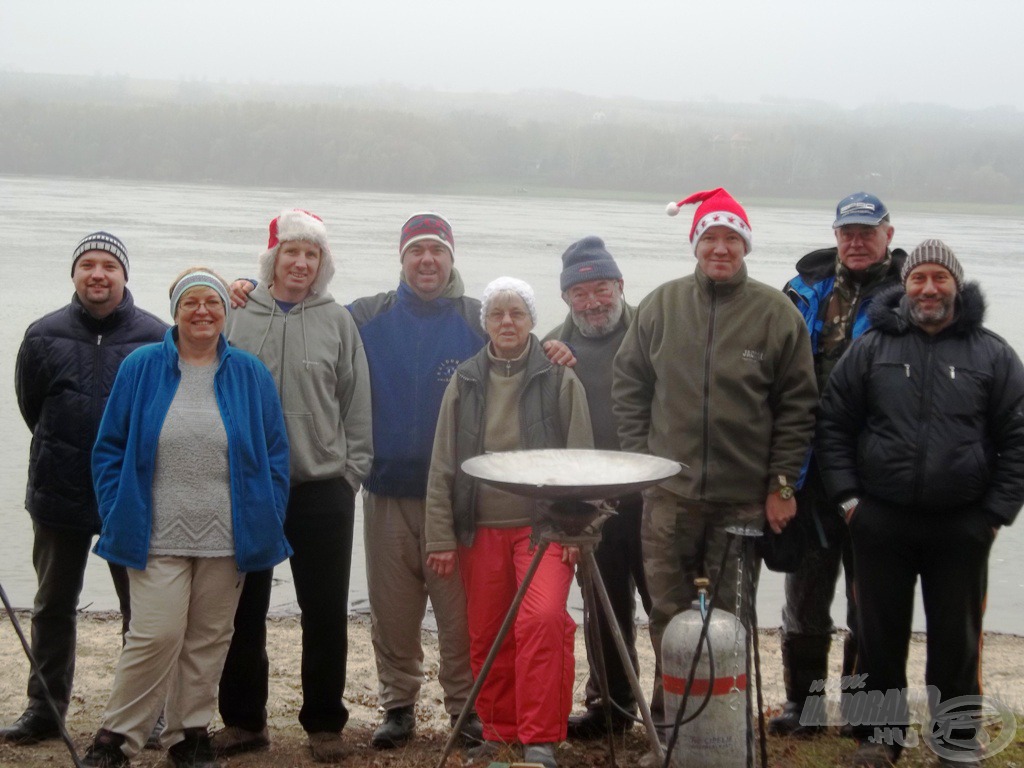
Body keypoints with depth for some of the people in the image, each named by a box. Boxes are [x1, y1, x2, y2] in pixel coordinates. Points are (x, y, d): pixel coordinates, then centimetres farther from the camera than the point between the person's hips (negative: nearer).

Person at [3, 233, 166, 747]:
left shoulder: (157, 338, -8)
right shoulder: (44, 336, -2)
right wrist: (63, 454, 9)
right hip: (59, 493, 2)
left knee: (142, 607, 7)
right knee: (53, 606, 12)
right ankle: (43, 709, 24)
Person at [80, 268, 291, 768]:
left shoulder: (250, 374, 6)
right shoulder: (142, 368, 3)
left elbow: (275, 457, 9)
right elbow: (109, 450, 6)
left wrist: (265, 523, 2)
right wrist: (118, 516, -2)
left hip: (227, 540, 2)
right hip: (158, 537, -2)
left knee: (208, 640, 8)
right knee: (156, 636, -9)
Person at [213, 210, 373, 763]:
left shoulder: (337, 321, 2)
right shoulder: (237, 316, 2)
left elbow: (357, 406, 4)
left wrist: (351, 470, -1)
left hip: (322, 489, 0)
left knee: (325, 613, 6)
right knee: (244, 611, 10)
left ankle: (324, 723, 18)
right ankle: (243, 720, 23)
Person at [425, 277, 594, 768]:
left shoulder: (559, 379, 1)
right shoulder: (465, 382, 8)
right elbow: (443, 466, 8)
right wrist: (442, 538, 3)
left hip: (543, 525, -3)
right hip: (481, 529, 3)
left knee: (542, 620, -20)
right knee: (486, 635, 7)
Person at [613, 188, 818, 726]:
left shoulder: (776, 313, -1)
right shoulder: (661, 306, 5)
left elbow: (798, 405, 1)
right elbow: (627, 385, 12)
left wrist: (782, 483, -2)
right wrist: (640, 456, 4)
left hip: (744, 499, -1)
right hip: (669, 492, 1)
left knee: (729, 616, 7)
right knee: (669, 612, 6)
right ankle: (669, 716, 20)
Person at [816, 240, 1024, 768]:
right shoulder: (872, 347, 4)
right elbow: (833, 424, 6)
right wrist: (847, 497, -1)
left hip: (962, 527, 0)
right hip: (881, 522, 1)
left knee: (957, 639, 9)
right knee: (881, 635, 9)